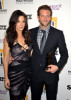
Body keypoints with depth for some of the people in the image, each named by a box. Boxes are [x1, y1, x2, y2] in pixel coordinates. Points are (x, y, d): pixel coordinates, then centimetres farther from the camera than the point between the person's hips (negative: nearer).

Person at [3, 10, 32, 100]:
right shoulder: (8, 38, -11)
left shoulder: (27, 35, 1)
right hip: (15, 72, -4)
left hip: (28, 70, 4)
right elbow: (6, 58, -8)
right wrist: (6, 77, -8)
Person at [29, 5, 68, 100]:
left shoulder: (58, 33, -4)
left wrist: (58, 66, -13)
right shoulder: (31, 32, 2)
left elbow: (64, 53, 0)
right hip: (35, 73, 2)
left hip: (51, 72, -1)